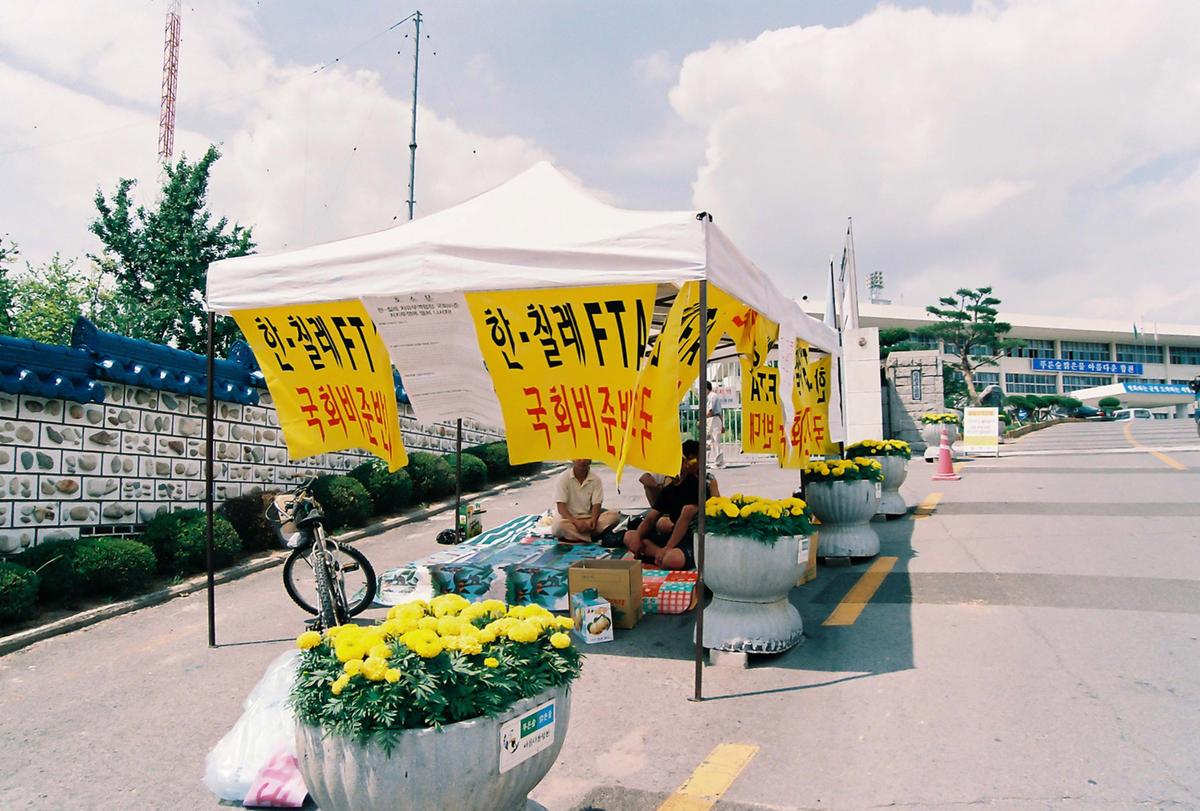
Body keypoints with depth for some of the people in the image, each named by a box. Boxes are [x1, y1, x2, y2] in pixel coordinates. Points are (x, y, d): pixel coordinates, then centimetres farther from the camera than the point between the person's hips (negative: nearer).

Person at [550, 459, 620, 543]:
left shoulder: (595, 479, 4)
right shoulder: (563, 478, -5)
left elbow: (596, 505, -1)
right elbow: (561, 507, -12)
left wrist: (593, 520, -24)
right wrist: (576, 521, -28)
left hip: (588, 520, 3)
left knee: (614, 515, -21)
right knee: (559, 525, -38)